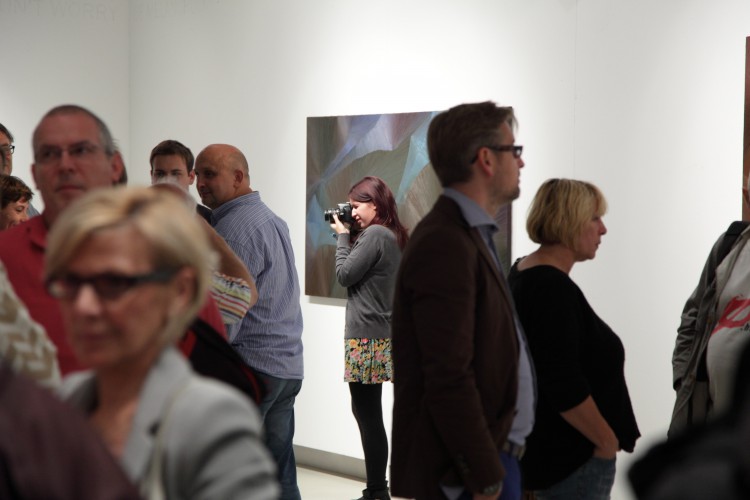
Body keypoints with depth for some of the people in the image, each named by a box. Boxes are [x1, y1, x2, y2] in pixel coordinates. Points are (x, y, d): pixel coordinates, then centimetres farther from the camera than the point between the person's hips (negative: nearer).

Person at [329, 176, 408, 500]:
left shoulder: (374, 234, -15)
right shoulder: (394, 236, 14)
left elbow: (345, 275, -11)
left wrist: (343, 236, 0)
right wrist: (350, 236, 11)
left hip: (366, 338, -10)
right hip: (383, 334, 10)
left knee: (368, 414, -5)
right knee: (365, 411, 14)